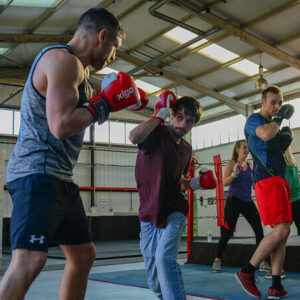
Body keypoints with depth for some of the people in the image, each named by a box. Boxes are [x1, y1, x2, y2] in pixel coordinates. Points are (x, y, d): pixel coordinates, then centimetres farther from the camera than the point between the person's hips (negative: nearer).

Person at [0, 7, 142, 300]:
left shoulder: (75, 67, 22)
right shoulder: (63, 59, -12)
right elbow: (61, 125, -24)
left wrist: (122, 97, 22)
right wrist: (104, 103, -11)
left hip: (60, 178, 11)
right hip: (38, 173, -11)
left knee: (83, 254, 17)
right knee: (29, 260, -23)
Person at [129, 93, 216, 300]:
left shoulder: (186, 149, 11)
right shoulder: (157, 132, -8)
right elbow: (134, 137, -33)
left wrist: (194, 183, 5)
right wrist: (160, 114, -22)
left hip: (174, 212, 2)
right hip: (149, 214, -2)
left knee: (165, 256, -28)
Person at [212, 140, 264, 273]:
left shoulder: (250, 165, 13)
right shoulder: (231, 163, -1)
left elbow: (252, 183, 19)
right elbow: (225, 182, -9)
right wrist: (235, 173, -23)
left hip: (247, 201, 5)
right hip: (234, 201, -5)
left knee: (259, 229, -4)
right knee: (227, 232, -4)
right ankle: (217, 260, 11)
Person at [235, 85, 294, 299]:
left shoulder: (273, 124, 25)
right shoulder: (254, 119, -1)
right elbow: (266, 135, -24)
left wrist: (286, 139, 15)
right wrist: (279, 118, -7)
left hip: (281, 180, 9)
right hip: (267, 179, -9)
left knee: (283, 233, 4)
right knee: (281, 230, -18)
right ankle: (247, 272, -7)